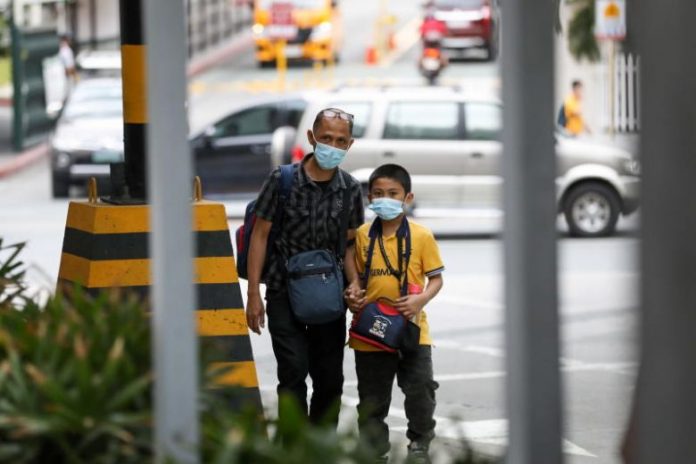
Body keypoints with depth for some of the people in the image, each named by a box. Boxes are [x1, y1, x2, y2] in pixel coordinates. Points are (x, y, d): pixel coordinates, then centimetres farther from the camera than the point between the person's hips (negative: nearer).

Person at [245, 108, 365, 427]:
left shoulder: (351, 190, 3)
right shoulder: (282, 180, -7)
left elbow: (349, 244, 11)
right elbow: (260, 236, -4)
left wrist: (354, 283, -8)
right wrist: (253, 295, -8)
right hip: (284, 293, -4)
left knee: (330, 378, 7)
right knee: (294, 371, -12)